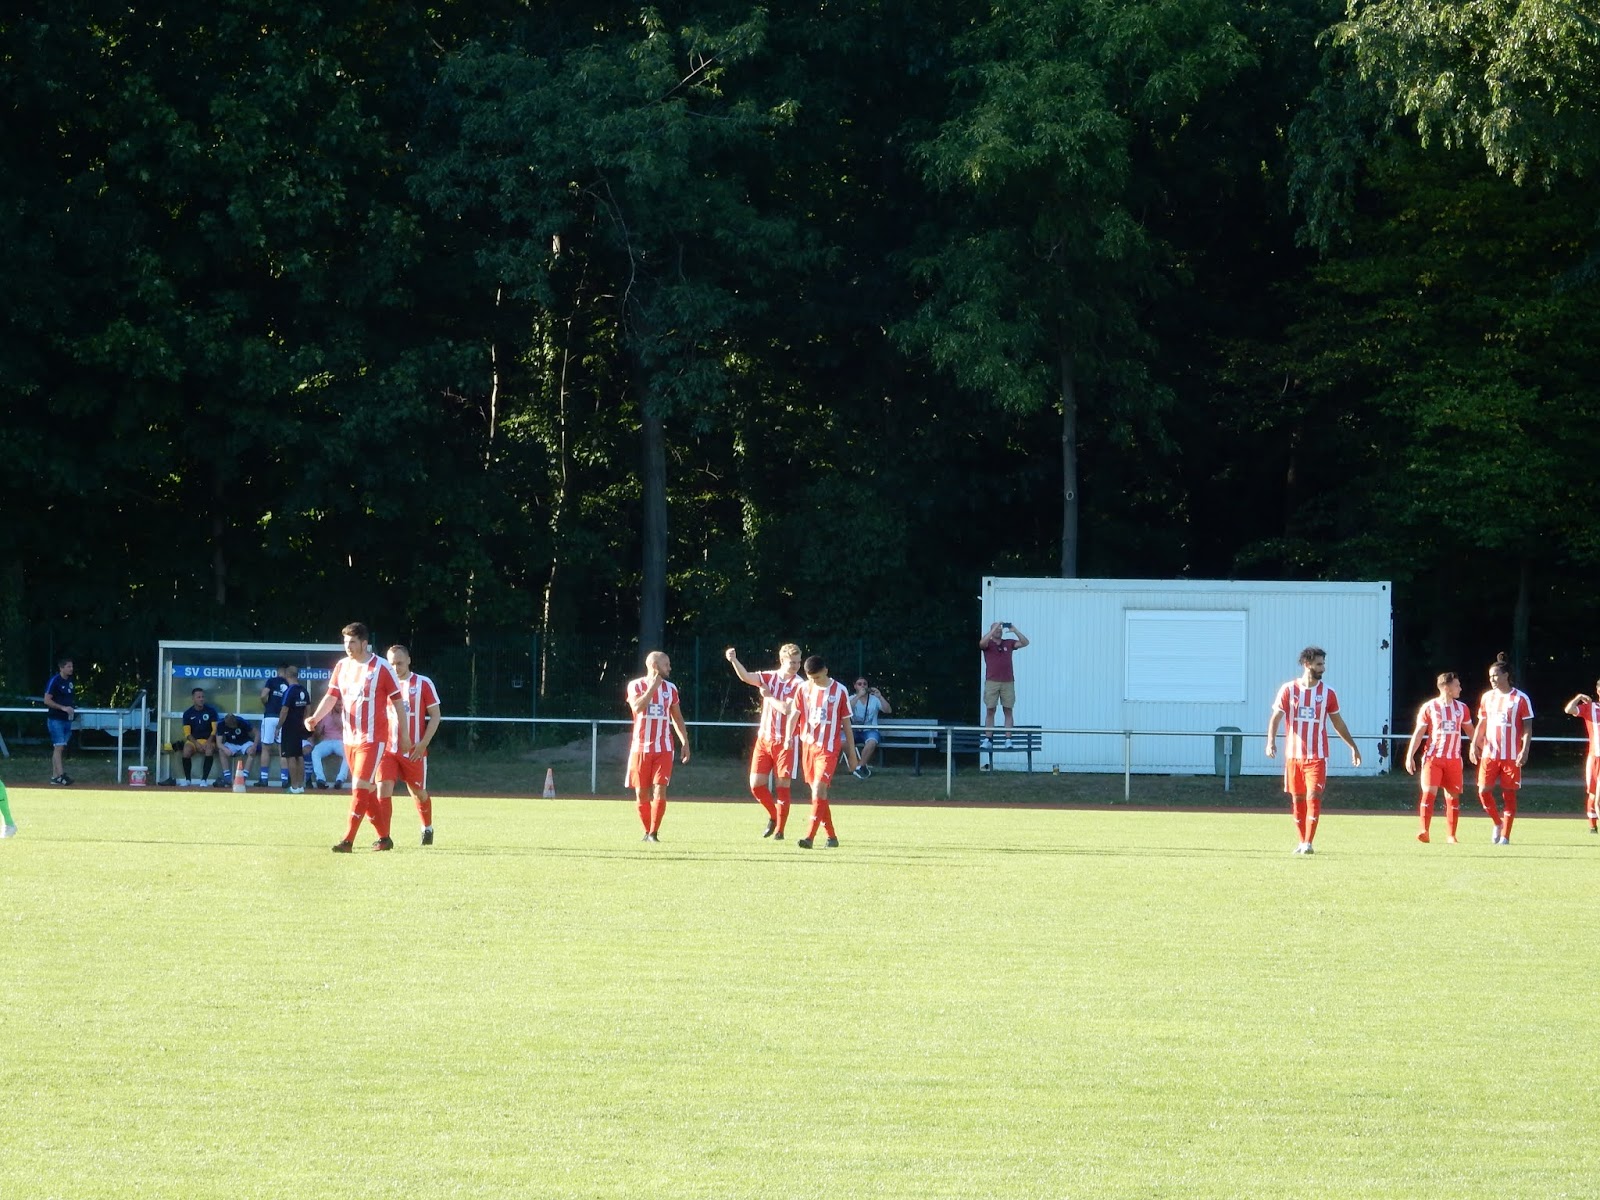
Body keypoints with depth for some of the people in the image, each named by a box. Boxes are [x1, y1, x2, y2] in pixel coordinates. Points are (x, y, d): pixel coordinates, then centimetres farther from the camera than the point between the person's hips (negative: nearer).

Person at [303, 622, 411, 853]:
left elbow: (398, 702, -4)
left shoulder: (381, 668, -9)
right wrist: (315, 717, -12)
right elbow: (331, 697, 6)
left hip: (372, 739, -6)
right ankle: (384, 838, 21)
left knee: (360, 788, -13)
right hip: (350, 737, 6)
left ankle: (347, 841, -17)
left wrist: (404, 735, -2)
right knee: (367, 790, 11)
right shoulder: (342, 666, 7)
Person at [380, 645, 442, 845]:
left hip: (413, 751, -2)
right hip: (388, 749, 2)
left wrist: (423, 743, -11)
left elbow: (435, 716, -1)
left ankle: (427, 829, 36)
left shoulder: (423, 684, -2)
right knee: (384, 787, -15)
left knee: (418, 792, 11)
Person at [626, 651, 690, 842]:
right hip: (641, 747, -1)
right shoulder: (635, 686, -2)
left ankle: (654, 833, -8)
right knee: (642, 793, 2)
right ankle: (647, 831, 17)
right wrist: (653, 686, -18)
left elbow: (677, 717, 16)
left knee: (660, 790, -12)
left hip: (663, 749, 1)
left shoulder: (670, 688, 8)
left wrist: (685, 742, 11)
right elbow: (637, 707, -21)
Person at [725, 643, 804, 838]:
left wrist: (768, 696, -9)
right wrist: (733, 660, -26)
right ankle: (773, 815, 25)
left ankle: (779, 829, 7)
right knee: (756, 784, 1)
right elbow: (745, 676, -10)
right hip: (764, 739, 4)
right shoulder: (769, 678, 5)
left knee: (782, 785, -2)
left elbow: (787, 709, -21)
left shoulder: (798, 685, -7)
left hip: (784, 741, -4)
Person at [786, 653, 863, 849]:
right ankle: (831, 835, 22)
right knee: (817, 791, 9)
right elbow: (794, 715, -4)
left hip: (828, 747, -4)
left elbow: (846, 724, 3)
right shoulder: (804, 689, 4)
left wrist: (852, 754, 6)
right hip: (808, 745, 4)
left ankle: (810, 837, -22)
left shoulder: (839, 691, -2)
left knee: (819, 788, -17)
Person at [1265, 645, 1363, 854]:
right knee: (1297, 799, 6)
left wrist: (1353, 747, 15)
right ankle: (1302, 842, 18)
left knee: (1313, 797, -12)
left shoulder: (1327, 693, 4)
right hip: (1293, 755, 1)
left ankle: (1308, 843, -13)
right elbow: (1276, 718, -3)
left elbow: (1338, 723, 14)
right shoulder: (1288, 690, 1)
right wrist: (1271, 741, -20)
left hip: (1317, 756, -1)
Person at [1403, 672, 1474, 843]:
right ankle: (1424, 832, -13)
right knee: (1429, 792, -14)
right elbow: (1419, 733, 0)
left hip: (1454, 759, 3)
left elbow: (1470, 731, 21)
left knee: (1453, 796, 3)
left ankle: (1451, 835, 10)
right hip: (1433, 757, -3)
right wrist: (1410, 756, -5)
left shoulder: (1462, 708, 10)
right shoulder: (1429, 708, -1)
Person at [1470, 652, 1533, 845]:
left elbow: (1527, 727, -4)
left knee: (1509, 794, 0)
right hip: (1489, 754, 4)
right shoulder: (1487, 697, 10)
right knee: (1484, 791, -4)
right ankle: (1497, 823, 19)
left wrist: (1524, 751, -13)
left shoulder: (1520, 699, -3)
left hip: (1512, 756, -4)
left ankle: (1505, 836, 5)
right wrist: (1474, 745, 6)